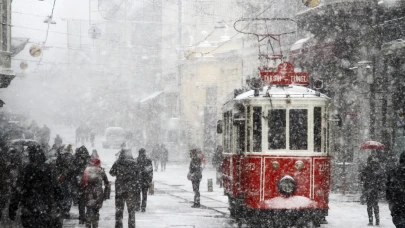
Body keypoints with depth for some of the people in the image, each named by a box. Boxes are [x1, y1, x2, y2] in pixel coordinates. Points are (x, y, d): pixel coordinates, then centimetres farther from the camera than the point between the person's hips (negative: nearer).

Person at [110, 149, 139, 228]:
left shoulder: (117, 164, -8)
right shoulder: (135, 164, -5)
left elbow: (112, 173, 6)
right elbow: (138, 177, 1)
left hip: (119, 190, -1)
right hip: (132, 190, 1)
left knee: (119, 210, 9)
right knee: (131, 210, 11)